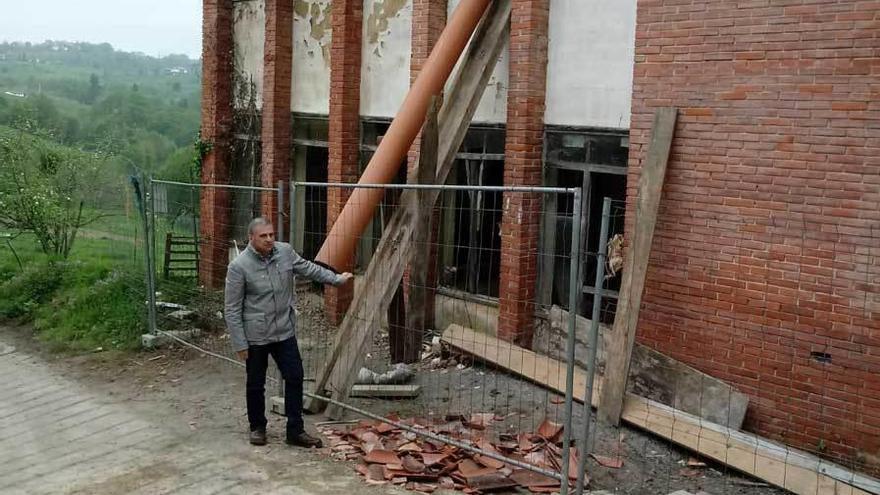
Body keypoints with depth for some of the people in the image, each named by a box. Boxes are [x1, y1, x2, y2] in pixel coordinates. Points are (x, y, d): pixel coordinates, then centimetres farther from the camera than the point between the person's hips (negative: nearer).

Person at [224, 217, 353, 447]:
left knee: (295, 378, 4)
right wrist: (239, 344, -12)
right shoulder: (239, 266, -16)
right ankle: (257, 427, 30)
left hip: (285, 332, 4)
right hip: (255, 336, -4)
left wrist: (337, 279, 21)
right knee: (256, 384, 10)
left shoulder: (285, 252, -3)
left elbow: (308, 269, 16)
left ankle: (295, 430, 14)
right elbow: (233, 309, -12)